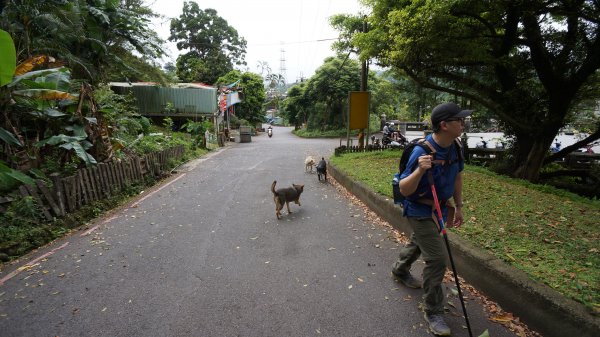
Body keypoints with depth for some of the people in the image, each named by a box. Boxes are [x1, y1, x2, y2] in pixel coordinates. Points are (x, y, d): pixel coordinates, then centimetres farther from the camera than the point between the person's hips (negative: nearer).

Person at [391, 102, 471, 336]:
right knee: (437, 258, -8)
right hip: (419, 211, -8)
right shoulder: (422, 152, -30)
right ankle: (433, 312, 13)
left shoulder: (454, 147, -6)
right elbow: (404, 190, -28)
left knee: (420, 242, 28)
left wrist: (458, 207, 12)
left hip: (440, 208, 8)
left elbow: (457, 176, 10)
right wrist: (420, 170, -45)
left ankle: (400, 270, 56)